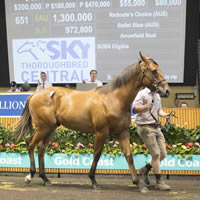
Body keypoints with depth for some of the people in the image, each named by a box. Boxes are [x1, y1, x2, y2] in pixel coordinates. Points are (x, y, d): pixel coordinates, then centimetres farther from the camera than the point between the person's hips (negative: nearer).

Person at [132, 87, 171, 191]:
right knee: (156, 154, -8)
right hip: (145, 128, -8)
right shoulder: (142, 94, -10)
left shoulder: (157, 95, 15)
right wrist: (146, 106, -36)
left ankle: (145, 169, 27)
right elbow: (135, 109, -18)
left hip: (156, 127, 8)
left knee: (163, 154, 8)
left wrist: (165, 115, 2)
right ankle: (159, 182, 5)